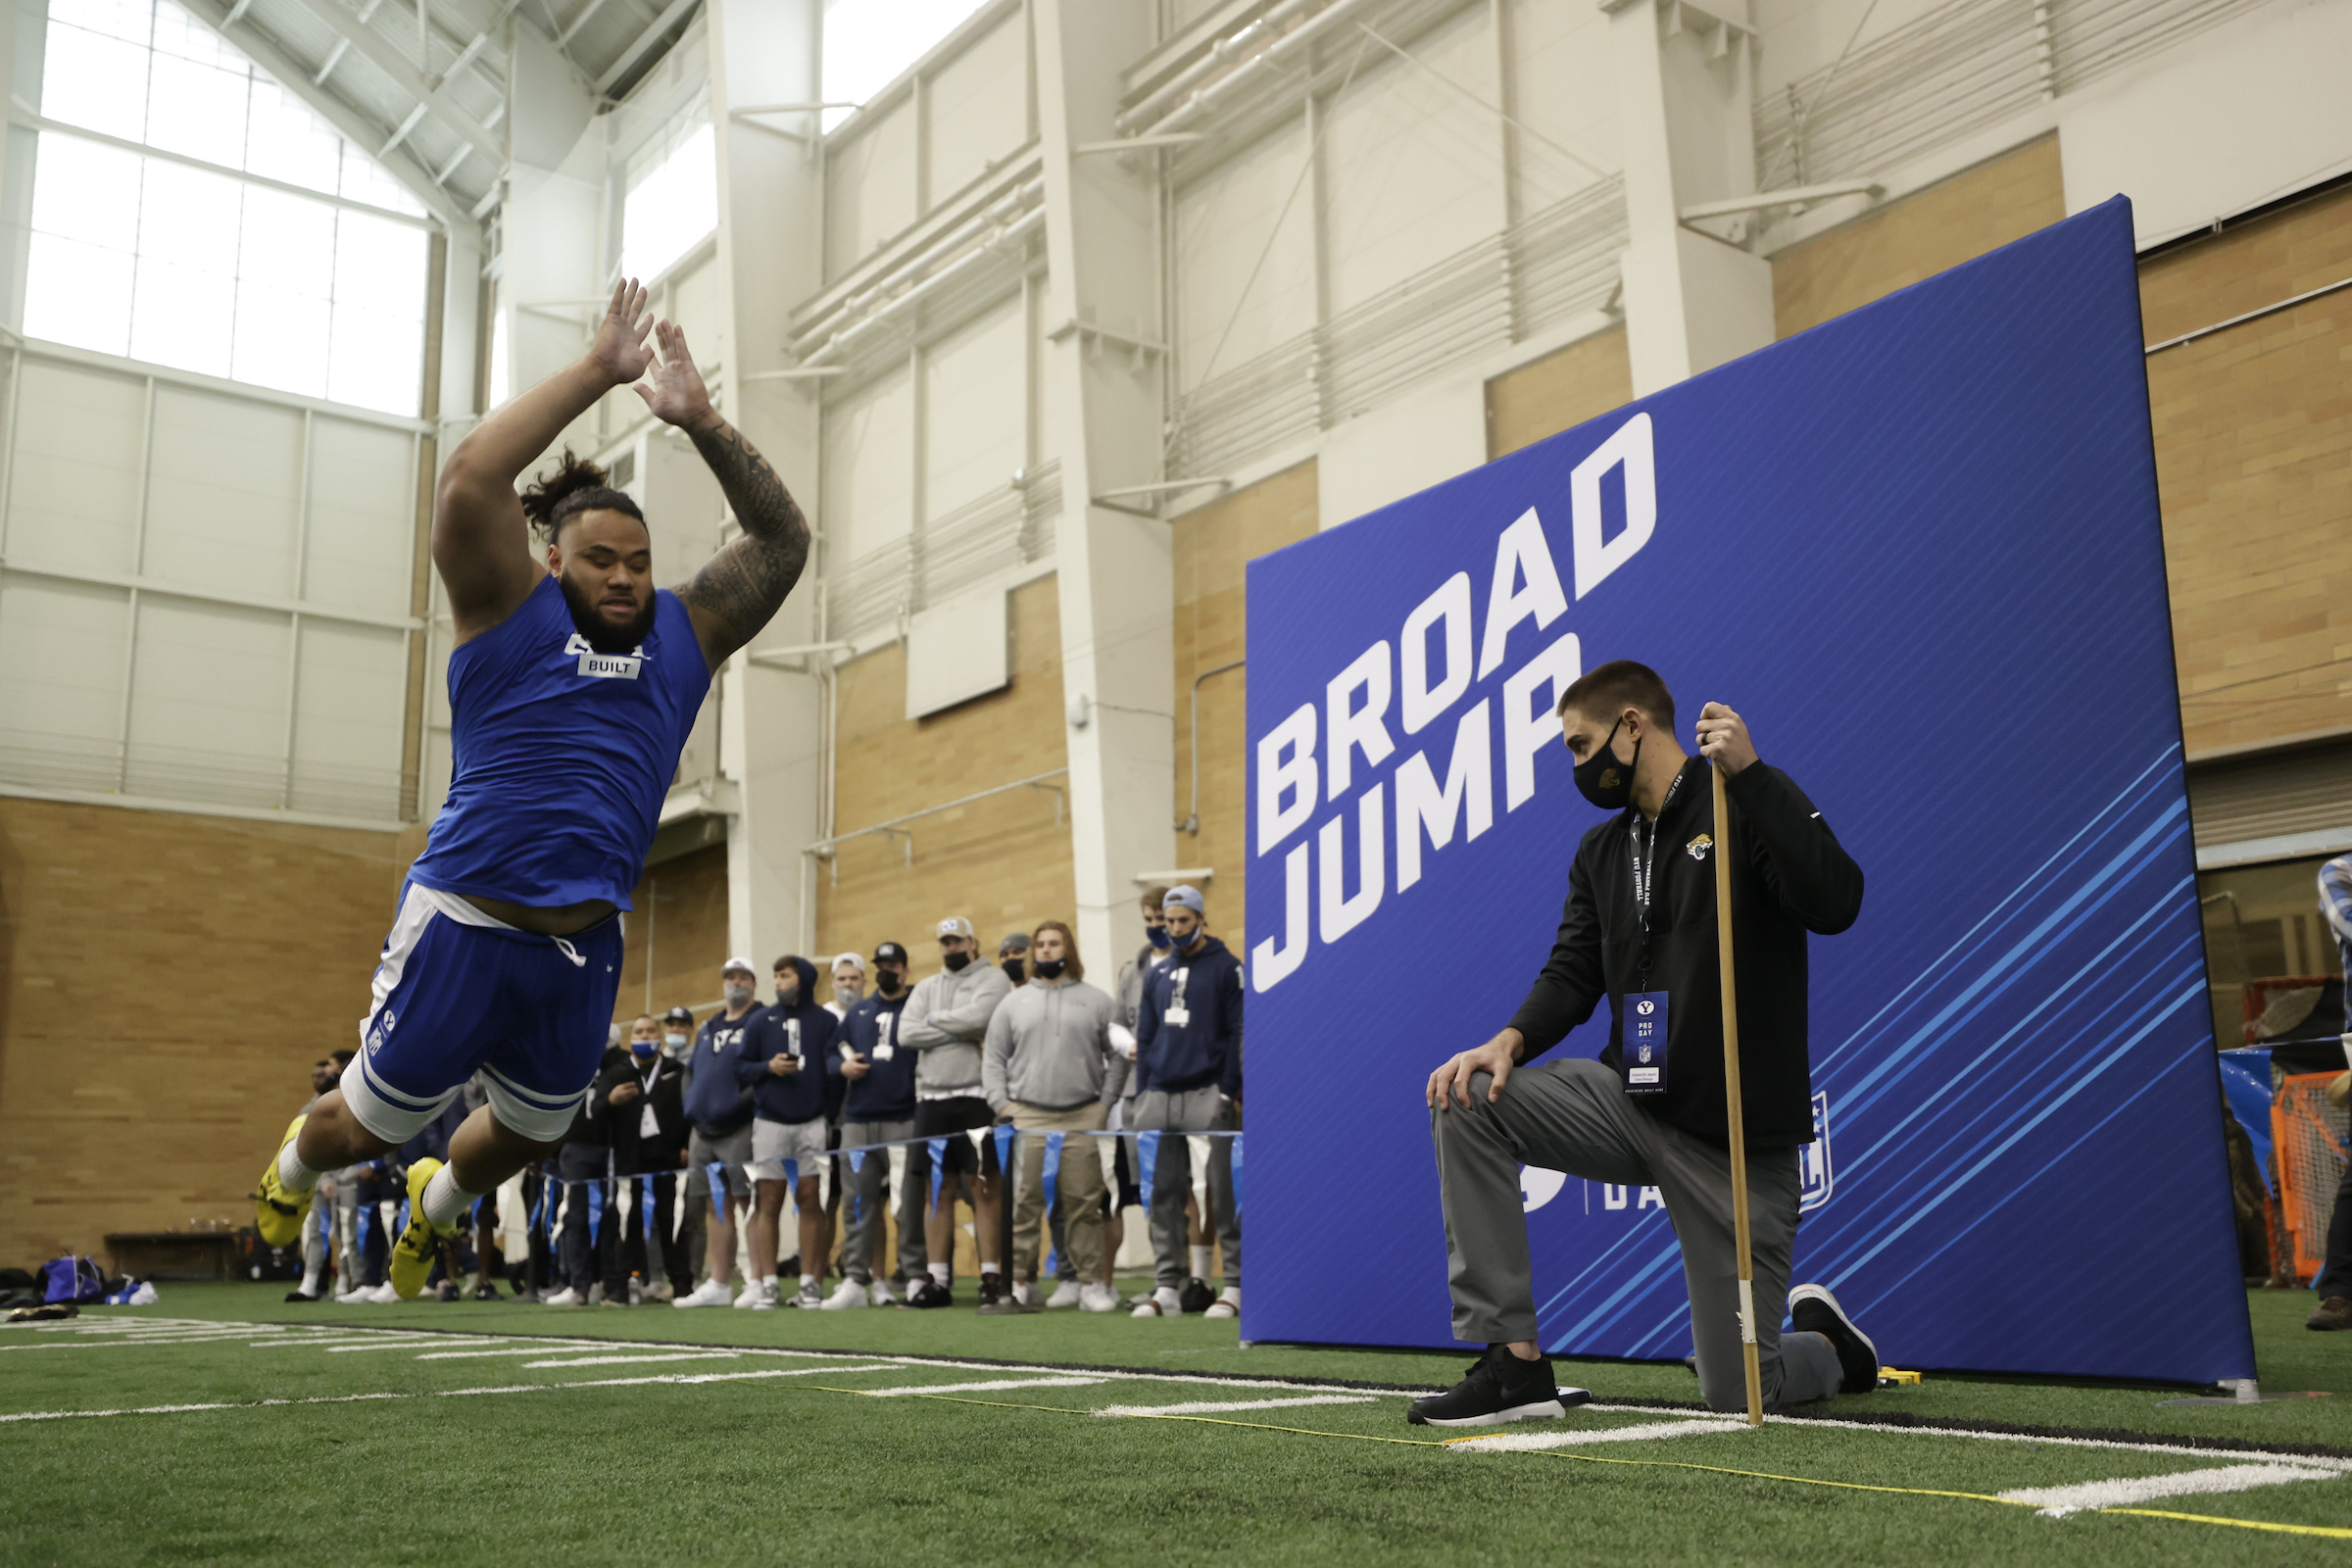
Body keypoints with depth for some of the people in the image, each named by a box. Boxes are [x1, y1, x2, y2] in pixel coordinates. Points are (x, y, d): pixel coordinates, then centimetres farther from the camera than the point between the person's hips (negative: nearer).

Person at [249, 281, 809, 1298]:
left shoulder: (683, 635, 7)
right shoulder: (514, 613, -4)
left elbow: (780, 540, 2)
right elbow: (470, 479, -20)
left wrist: (699, 421, -8)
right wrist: (595, 373, -17)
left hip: (584, 948, 5)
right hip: (464, 923, -4)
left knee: (531, 1136, 23)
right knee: (372, 1123, 11)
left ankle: (438, 1202, 57)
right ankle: (294, 1165, 48)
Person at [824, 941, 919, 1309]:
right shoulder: (858, 1013, 19)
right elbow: (831, 1054, 23)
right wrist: (842, 1066, 0)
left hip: (904, 1122, -4)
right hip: (857, 1122, 4)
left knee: (909, 1203, -5)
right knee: (860, 1202, 4)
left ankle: (916, 1278, 0)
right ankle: (855, 1280, 8)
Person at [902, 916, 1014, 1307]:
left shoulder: (992, 979, 2)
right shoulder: (926, 987, 17)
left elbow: (977, 1017, -17)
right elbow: (907, 1033, 2)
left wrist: (934, 1020, 0)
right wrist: (962, 1032, -6)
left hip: (975, 1096, -5)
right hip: (931, 1099, 5)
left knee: (984, 1188, -5)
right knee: (938, 1189, 7)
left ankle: (991, 1276, -3)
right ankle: (938, 1280, 11)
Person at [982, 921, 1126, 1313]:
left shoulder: (1097, 1001, 10)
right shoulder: (1013, 1003, 14)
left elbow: (1118, 1056, 8)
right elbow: (993, 1057, 14)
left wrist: (1105, 1105, 0)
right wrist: (1000, 1103, 1)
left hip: (1083, 1119, -1)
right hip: (1027, 1119, 1)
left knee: (1086, 1203, -1)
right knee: (1024, 1203, -1)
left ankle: (1093, 1284, 4)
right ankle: (1019, 1282, 5)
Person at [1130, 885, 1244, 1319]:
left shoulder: (1226, 967, 1)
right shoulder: (1157, 975, 19)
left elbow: (1239, 1033, -4)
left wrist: (1229, 1092, -11)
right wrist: (1142, 1094, 11)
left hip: (1207, 1095, -6)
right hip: (1160, 1096, 6)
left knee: (1222, 1192, -6)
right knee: (1163, 1195, 5)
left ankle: (1237, 1284, 0)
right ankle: (1167, 1286, 9)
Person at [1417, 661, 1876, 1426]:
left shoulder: (1748, 804, -7)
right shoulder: (1600, 853, 13)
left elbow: (1835, 903, -24)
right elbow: (1572, 972, 5)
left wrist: (1750, 772, -29)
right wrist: (1511, 1040, -15)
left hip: (1738, 1135, -6)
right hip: (1633, 1101, 6)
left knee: (1739, 1394, -3)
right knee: (1466, 1100, -16)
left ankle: (1827, 1343, 36)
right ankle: (1515, 1362, -10)